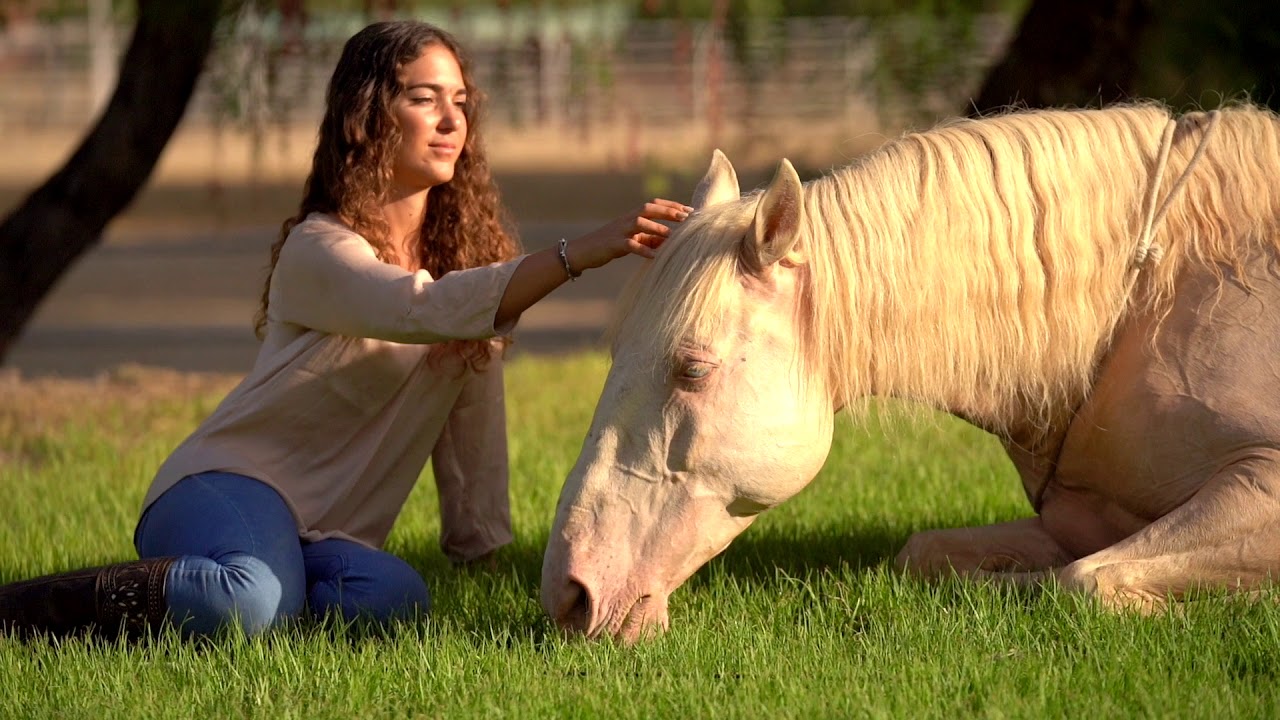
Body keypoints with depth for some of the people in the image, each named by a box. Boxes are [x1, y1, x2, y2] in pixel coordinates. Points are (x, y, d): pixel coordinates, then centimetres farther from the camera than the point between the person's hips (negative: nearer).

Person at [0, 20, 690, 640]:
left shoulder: (464, 248, 12)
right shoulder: (320, 250, -11)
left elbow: (473, 411, 12)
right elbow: (428, 310, -31)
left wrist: (481, 543, 5)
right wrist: (580, 254, -39)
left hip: (334, 534, 6)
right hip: (230, 484, -6)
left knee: (395, 597, -32)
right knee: (251, 603, -40)